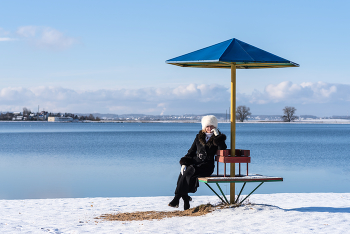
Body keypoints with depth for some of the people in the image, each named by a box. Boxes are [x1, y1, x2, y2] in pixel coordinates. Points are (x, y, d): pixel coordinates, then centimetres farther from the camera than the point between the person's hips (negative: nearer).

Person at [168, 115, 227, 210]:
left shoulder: (218, 139, 5)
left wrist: (218, 137, -17)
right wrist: (184, 163, 2)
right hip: (195, 163, 4)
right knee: (183, 172, -29)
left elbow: (223, 150, -13)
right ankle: (185, 199, -23)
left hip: (207, 166, -4)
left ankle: (177, 197, -28)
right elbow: (191, 151, 16)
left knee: (189, 172, -31)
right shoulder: (199, 137, 14)